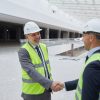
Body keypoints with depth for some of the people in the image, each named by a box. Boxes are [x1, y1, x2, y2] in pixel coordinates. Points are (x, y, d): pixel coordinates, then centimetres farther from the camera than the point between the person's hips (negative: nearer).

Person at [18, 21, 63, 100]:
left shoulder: (44, 47, 3)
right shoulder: (23, 51, -18)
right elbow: (31, 72, -29)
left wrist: (51, 83, 6)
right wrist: (50, 84, -36)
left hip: (46, 89, 6)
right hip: (33, 92, -6)